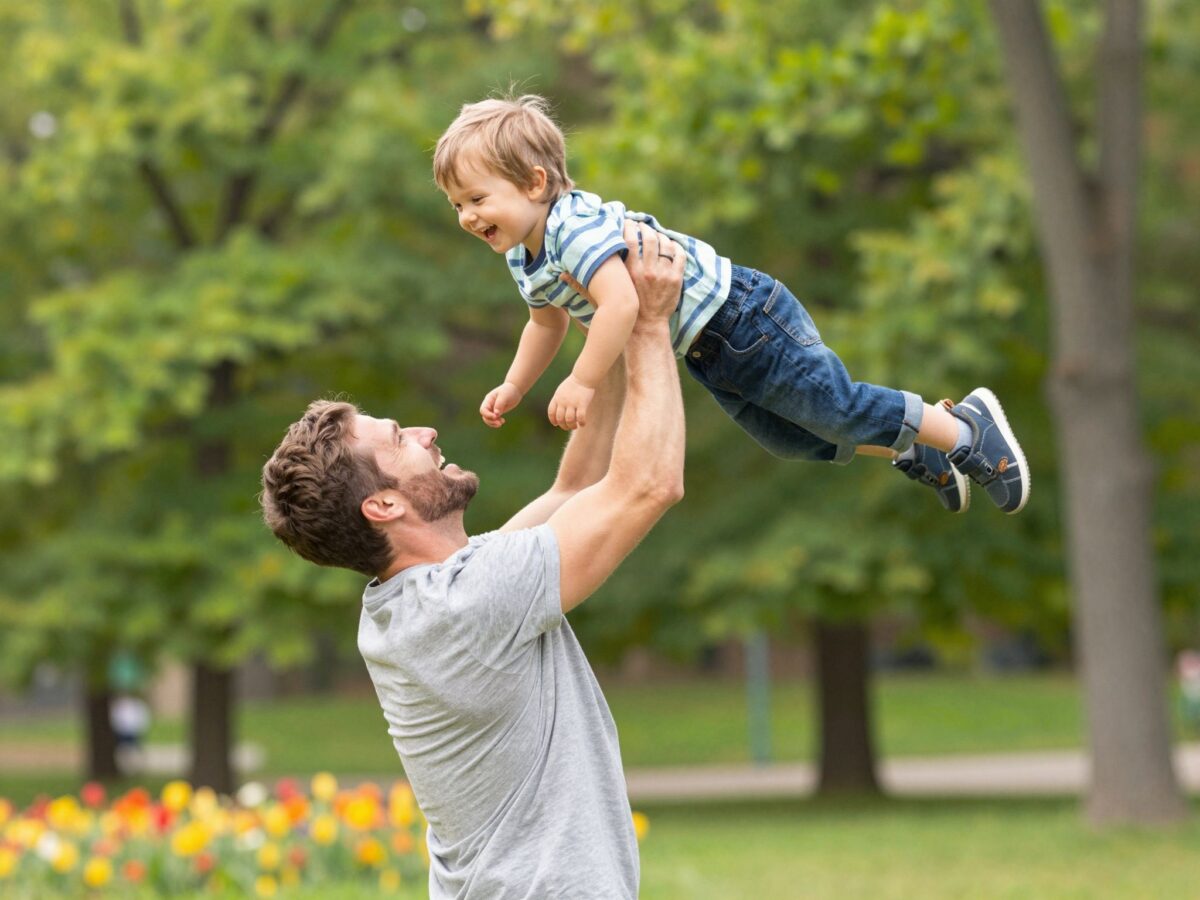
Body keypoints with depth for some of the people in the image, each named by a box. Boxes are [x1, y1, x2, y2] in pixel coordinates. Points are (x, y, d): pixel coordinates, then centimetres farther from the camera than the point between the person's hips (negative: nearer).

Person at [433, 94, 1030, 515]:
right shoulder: (524, 261, 1)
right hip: (706, 355, 10)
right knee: (787, 437, 21)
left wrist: (582, 382, -39)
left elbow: (620, 304, -44)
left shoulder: (577, 228, -31)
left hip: (741, 317, -10)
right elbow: (548, 323, 21)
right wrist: (513, 388, 13)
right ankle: (916, 451, 38)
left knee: (840, 408, -4)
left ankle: (967, 428, 15)